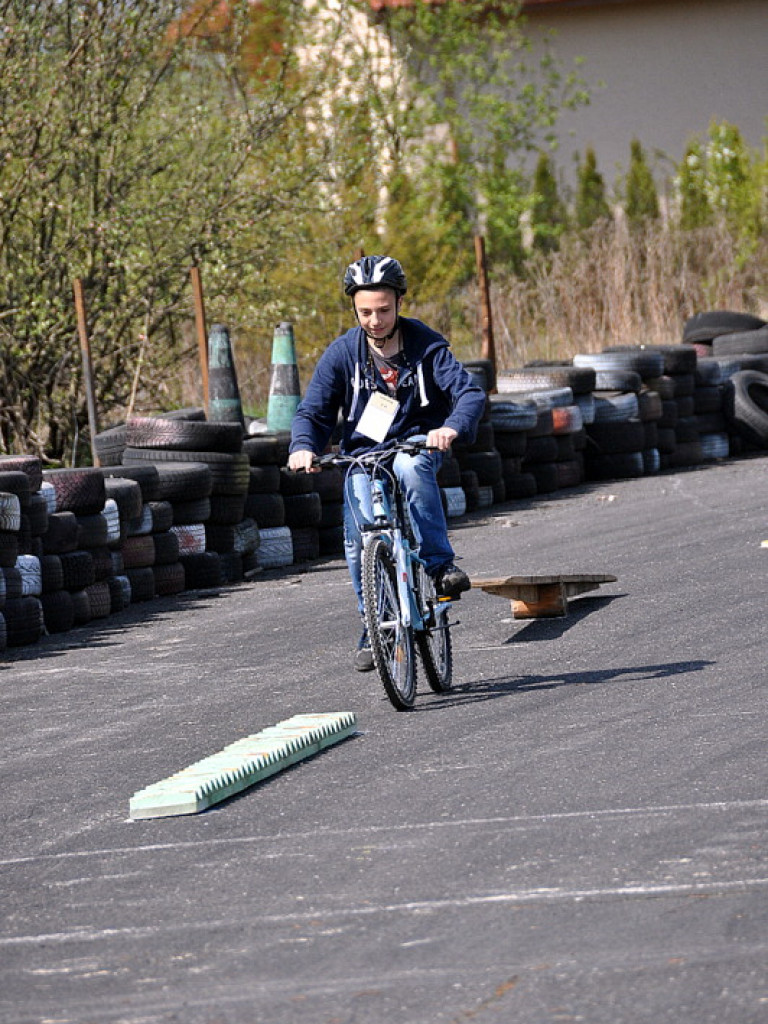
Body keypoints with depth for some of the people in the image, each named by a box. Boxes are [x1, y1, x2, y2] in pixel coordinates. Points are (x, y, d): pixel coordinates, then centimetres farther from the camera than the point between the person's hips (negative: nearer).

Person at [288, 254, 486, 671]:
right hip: (363, 453, 2)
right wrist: (303, 447, -26)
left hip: (415, 445, -2)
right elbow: (312, 411, -3)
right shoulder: (342, 353, -4)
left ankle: (440, 563, -31)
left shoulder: (425, 345, -8)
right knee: (359, 540, -17)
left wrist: (452, 427, -39)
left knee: (411, 467, -38)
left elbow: (469, 391, -17)